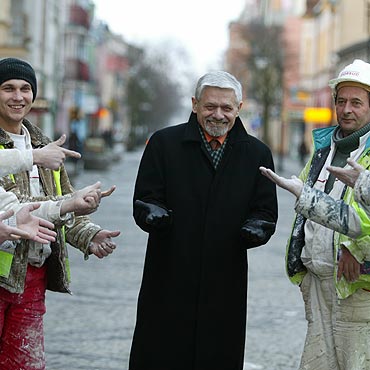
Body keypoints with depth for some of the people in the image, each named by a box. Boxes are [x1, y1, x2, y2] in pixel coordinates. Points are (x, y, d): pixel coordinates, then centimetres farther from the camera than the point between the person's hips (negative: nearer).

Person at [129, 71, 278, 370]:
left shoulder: (257, 153, 8)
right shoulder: (164, 143, 3)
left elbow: (266, 211, 8)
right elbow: (144, 201, -1)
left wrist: (256, 228, -15)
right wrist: (152, 214, -24)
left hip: (226, 285, 2)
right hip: (168, 282, -1)